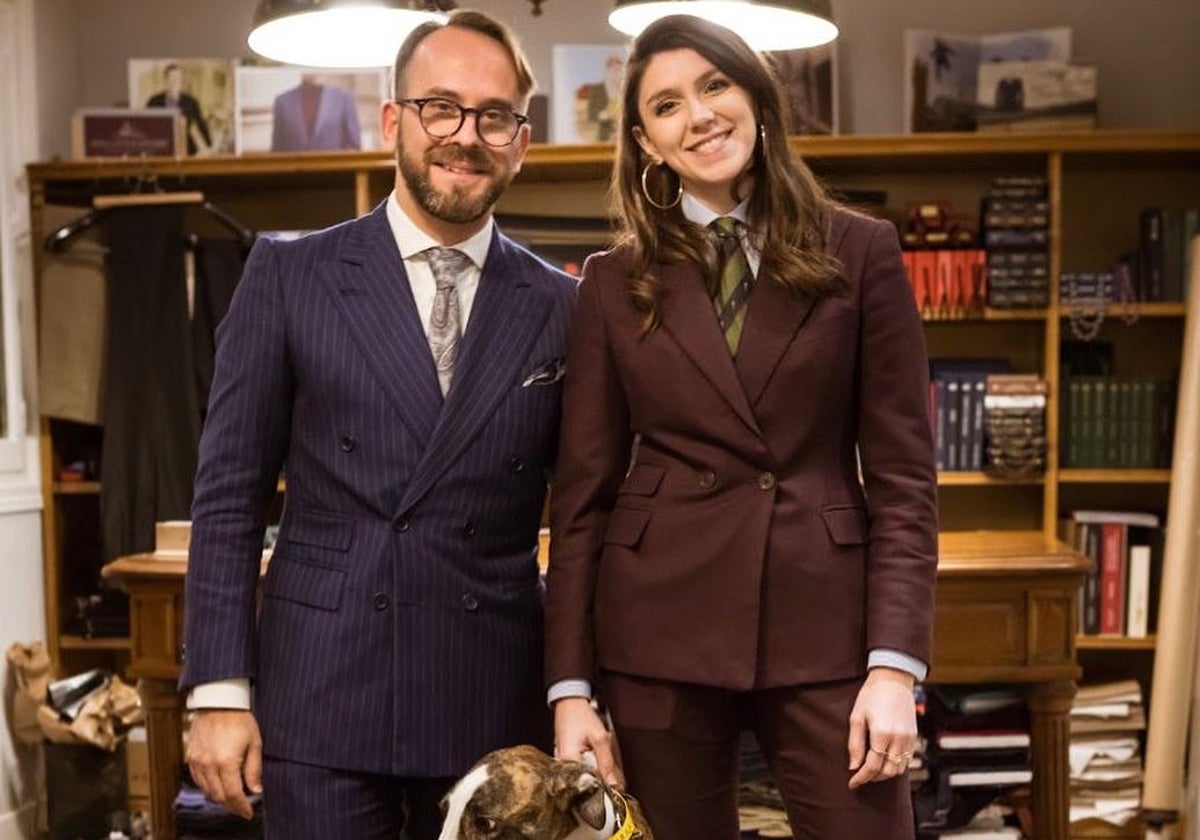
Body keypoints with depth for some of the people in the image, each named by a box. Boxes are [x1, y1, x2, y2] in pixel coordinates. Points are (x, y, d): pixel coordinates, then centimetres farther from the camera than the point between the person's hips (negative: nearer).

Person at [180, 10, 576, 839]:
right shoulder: (287, 275, 0)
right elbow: (230, 496, 0)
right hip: (319, 704, -1)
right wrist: (219, 692, -4)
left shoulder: (562, 309, 3)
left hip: (497, 708, 2)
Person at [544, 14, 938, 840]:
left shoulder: (861, 252, 3)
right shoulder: (615, 283, 5)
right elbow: (583, 494, 4)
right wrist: (571, 686, -2)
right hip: (659, 631, 1)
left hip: (824, 624, 0)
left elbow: (903, 475, 0)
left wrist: (895, 663, -8)